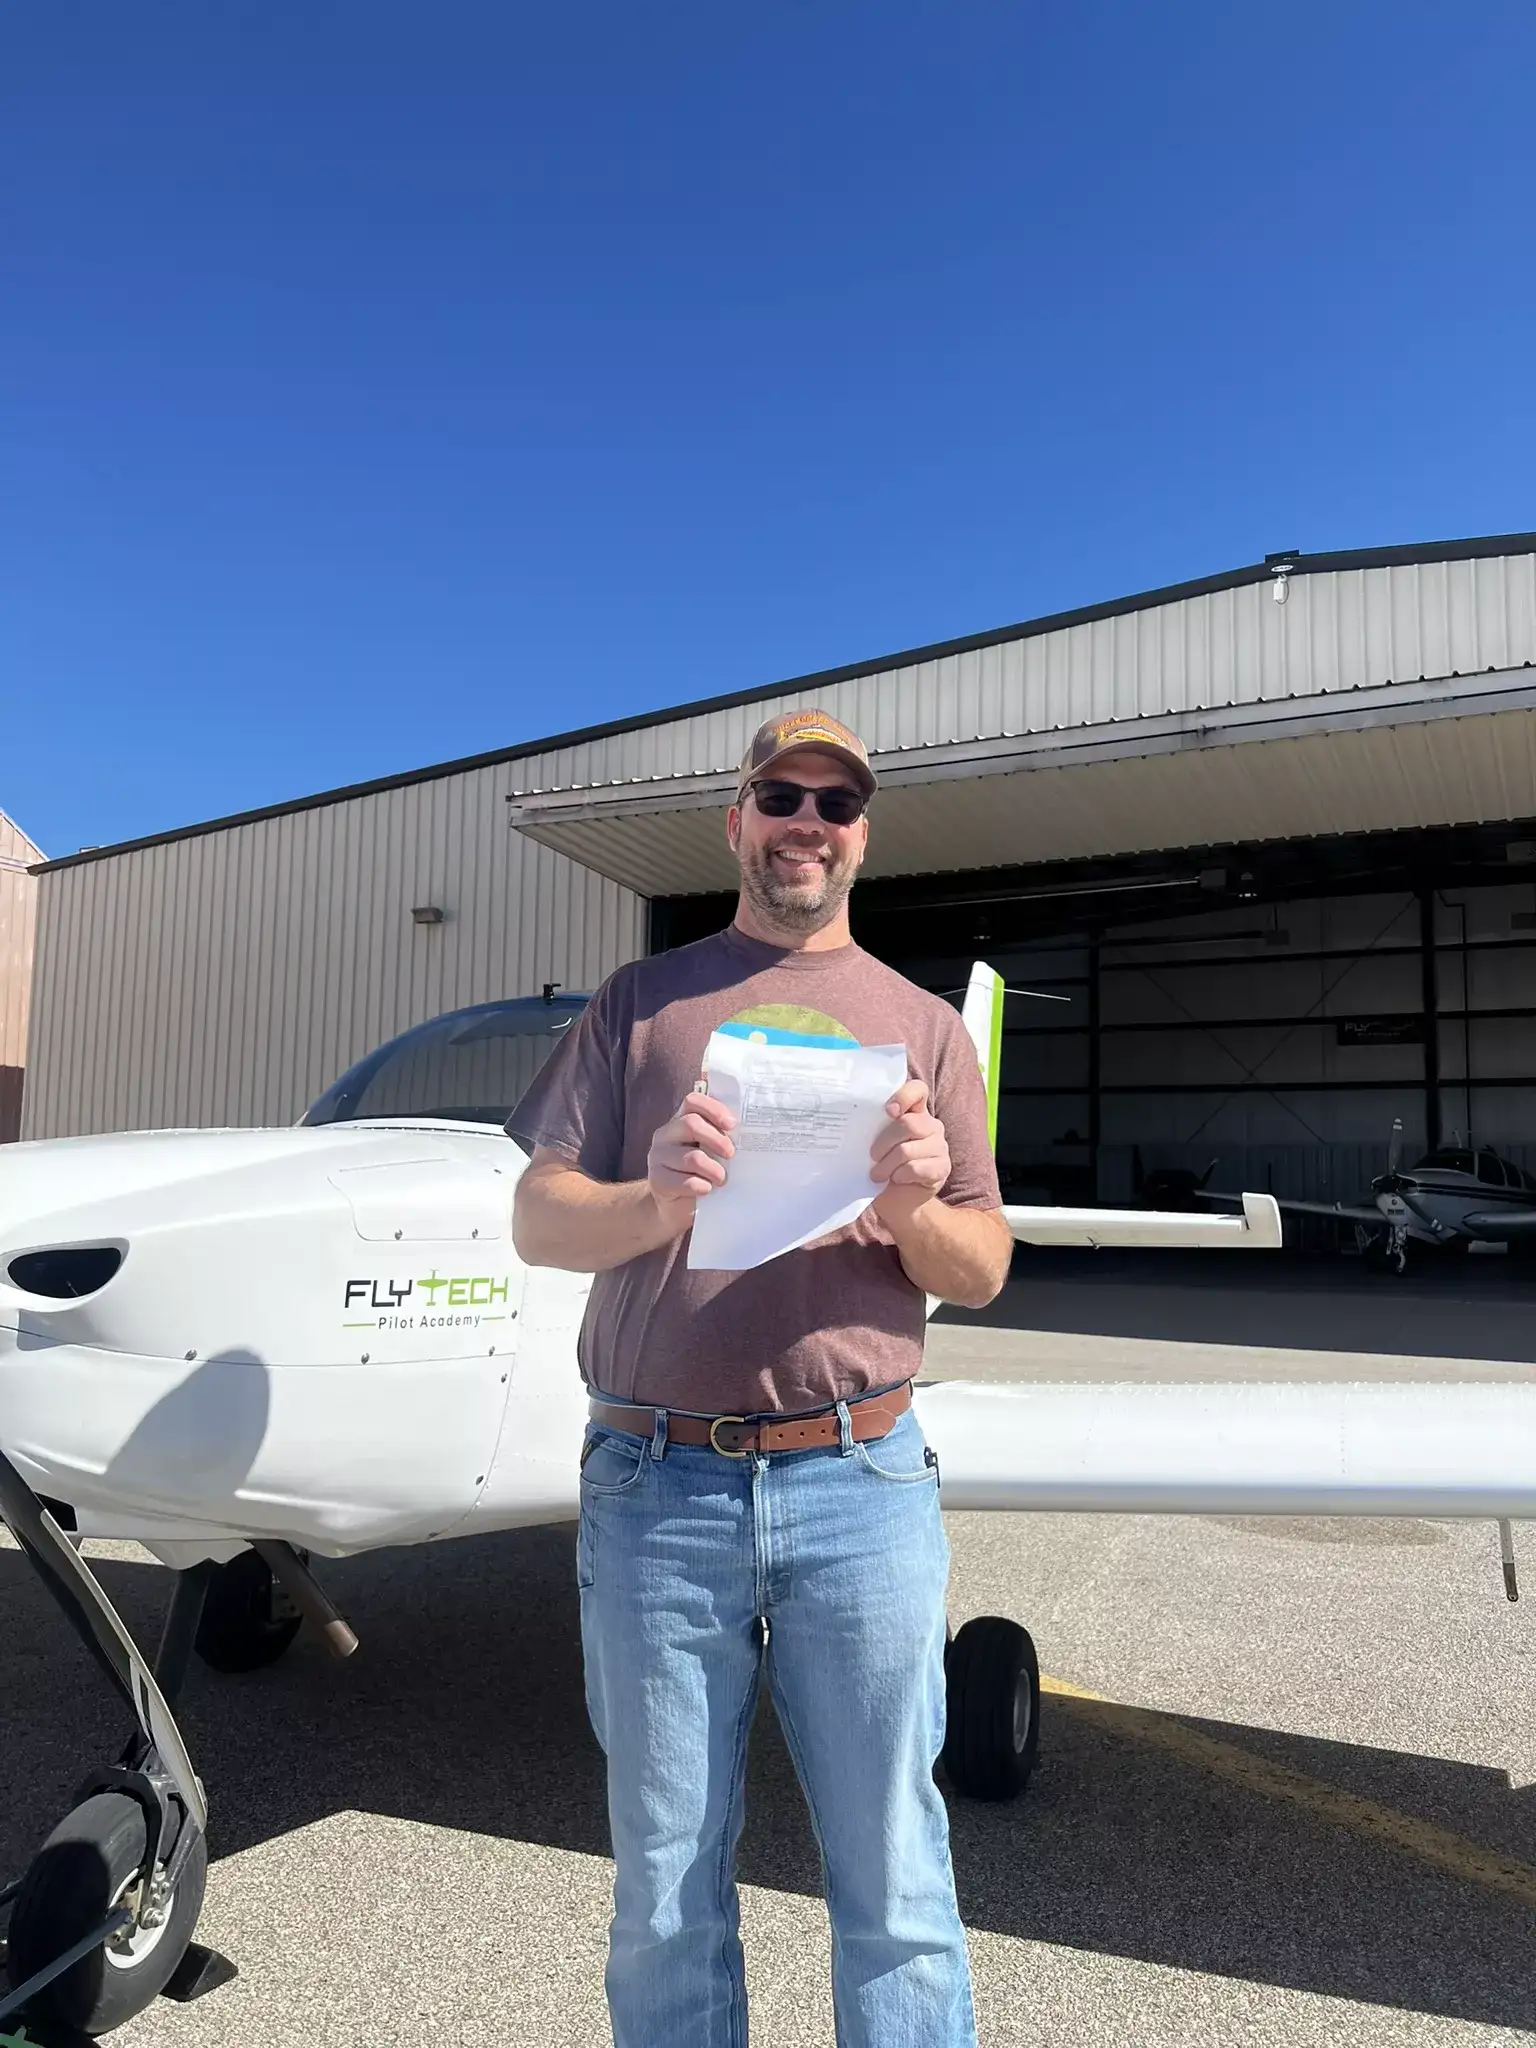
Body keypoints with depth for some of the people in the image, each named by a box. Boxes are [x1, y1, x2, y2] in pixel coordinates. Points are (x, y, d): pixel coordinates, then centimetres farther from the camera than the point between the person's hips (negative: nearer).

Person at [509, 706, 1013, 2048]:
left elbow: (983, 1270, 9)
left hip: (861, 1486, 1)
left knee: (895, 1888, 8)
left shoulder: (924, 1025, 11)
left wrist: (917, 1209, -13)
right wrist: (655, 1200, -18)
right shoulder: (642, 1003, 10)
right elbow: (539, 1219, 3)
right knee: (666, 1895, 12)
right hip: (656, 1486, 0)